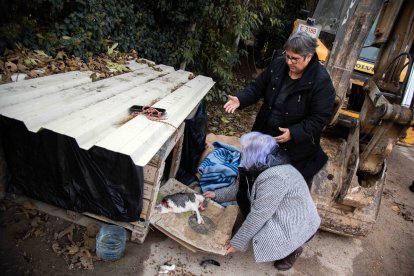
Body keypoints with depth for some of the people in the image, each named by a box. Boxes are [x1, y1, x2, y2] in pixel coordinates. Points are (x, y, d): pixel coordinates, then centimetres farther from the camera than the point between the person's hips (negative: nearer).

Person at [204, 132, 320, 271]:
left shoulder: (273, 178, -31)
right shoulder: (264, 166, -2)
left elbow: (258, 216, -27)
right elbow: (243, 192, 11)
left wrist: (238, 243, -18)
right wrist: (217, 195, 9)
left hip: (298, 225, -9)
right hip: (285, 216, 9)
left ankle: (293, 249, 6)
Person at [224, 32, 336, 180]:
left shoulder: (321, 81, -23)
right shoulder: (278, 65, -8)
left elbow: (320, 118, -21)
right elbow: (257, 87, 2)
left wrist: (293, 133, -31)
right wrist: (240, 99, -15)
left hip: (296, 143, -5)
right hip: (265, 133, 5)